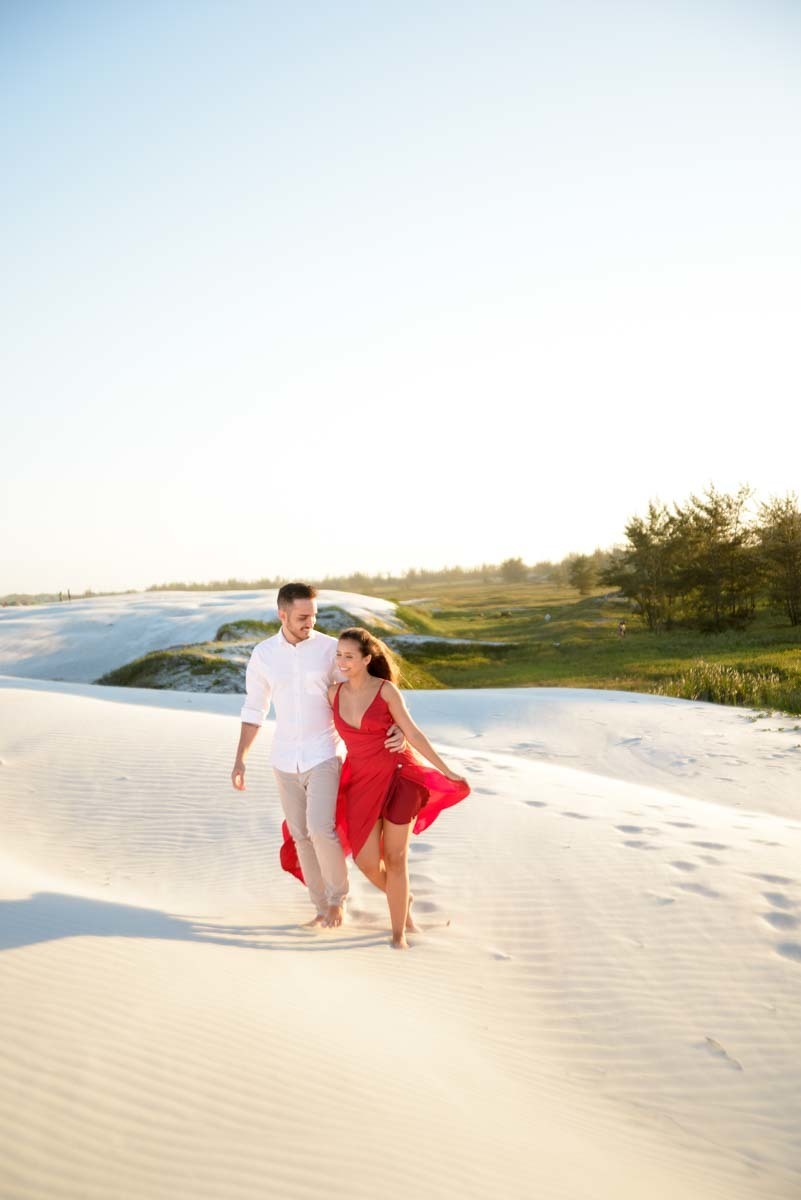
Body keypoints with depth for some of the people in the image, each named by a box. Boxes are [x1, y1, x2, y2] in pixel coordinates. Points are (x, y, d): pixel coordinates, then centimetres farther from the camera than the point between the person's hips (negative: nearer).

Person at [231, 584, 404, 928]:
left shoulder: (330, 648, -10)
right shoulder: (263, 654, -3)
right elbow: (254, 709, 6)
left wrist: (395, 727, -25)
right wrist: (240, 760, 2)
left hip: (322, 755, -3)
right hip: (285, 759, 3)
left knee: (320, 829, -15)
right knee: (301, 835, 8)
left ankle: (336, 895, 13)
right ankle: (324, 905, 26)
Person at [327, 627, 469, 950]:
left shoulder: (387, 689, -10)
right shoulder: (334, 693, 1)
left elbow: (413, 734, -4)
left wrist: (447, 771, -1)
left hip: (398, 775, -3)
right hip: (363, 782, 3)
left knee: (394, 859, -3)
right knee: (366, 862, -2)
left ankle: (398, 936, 14)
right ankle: (403, 900, 31)